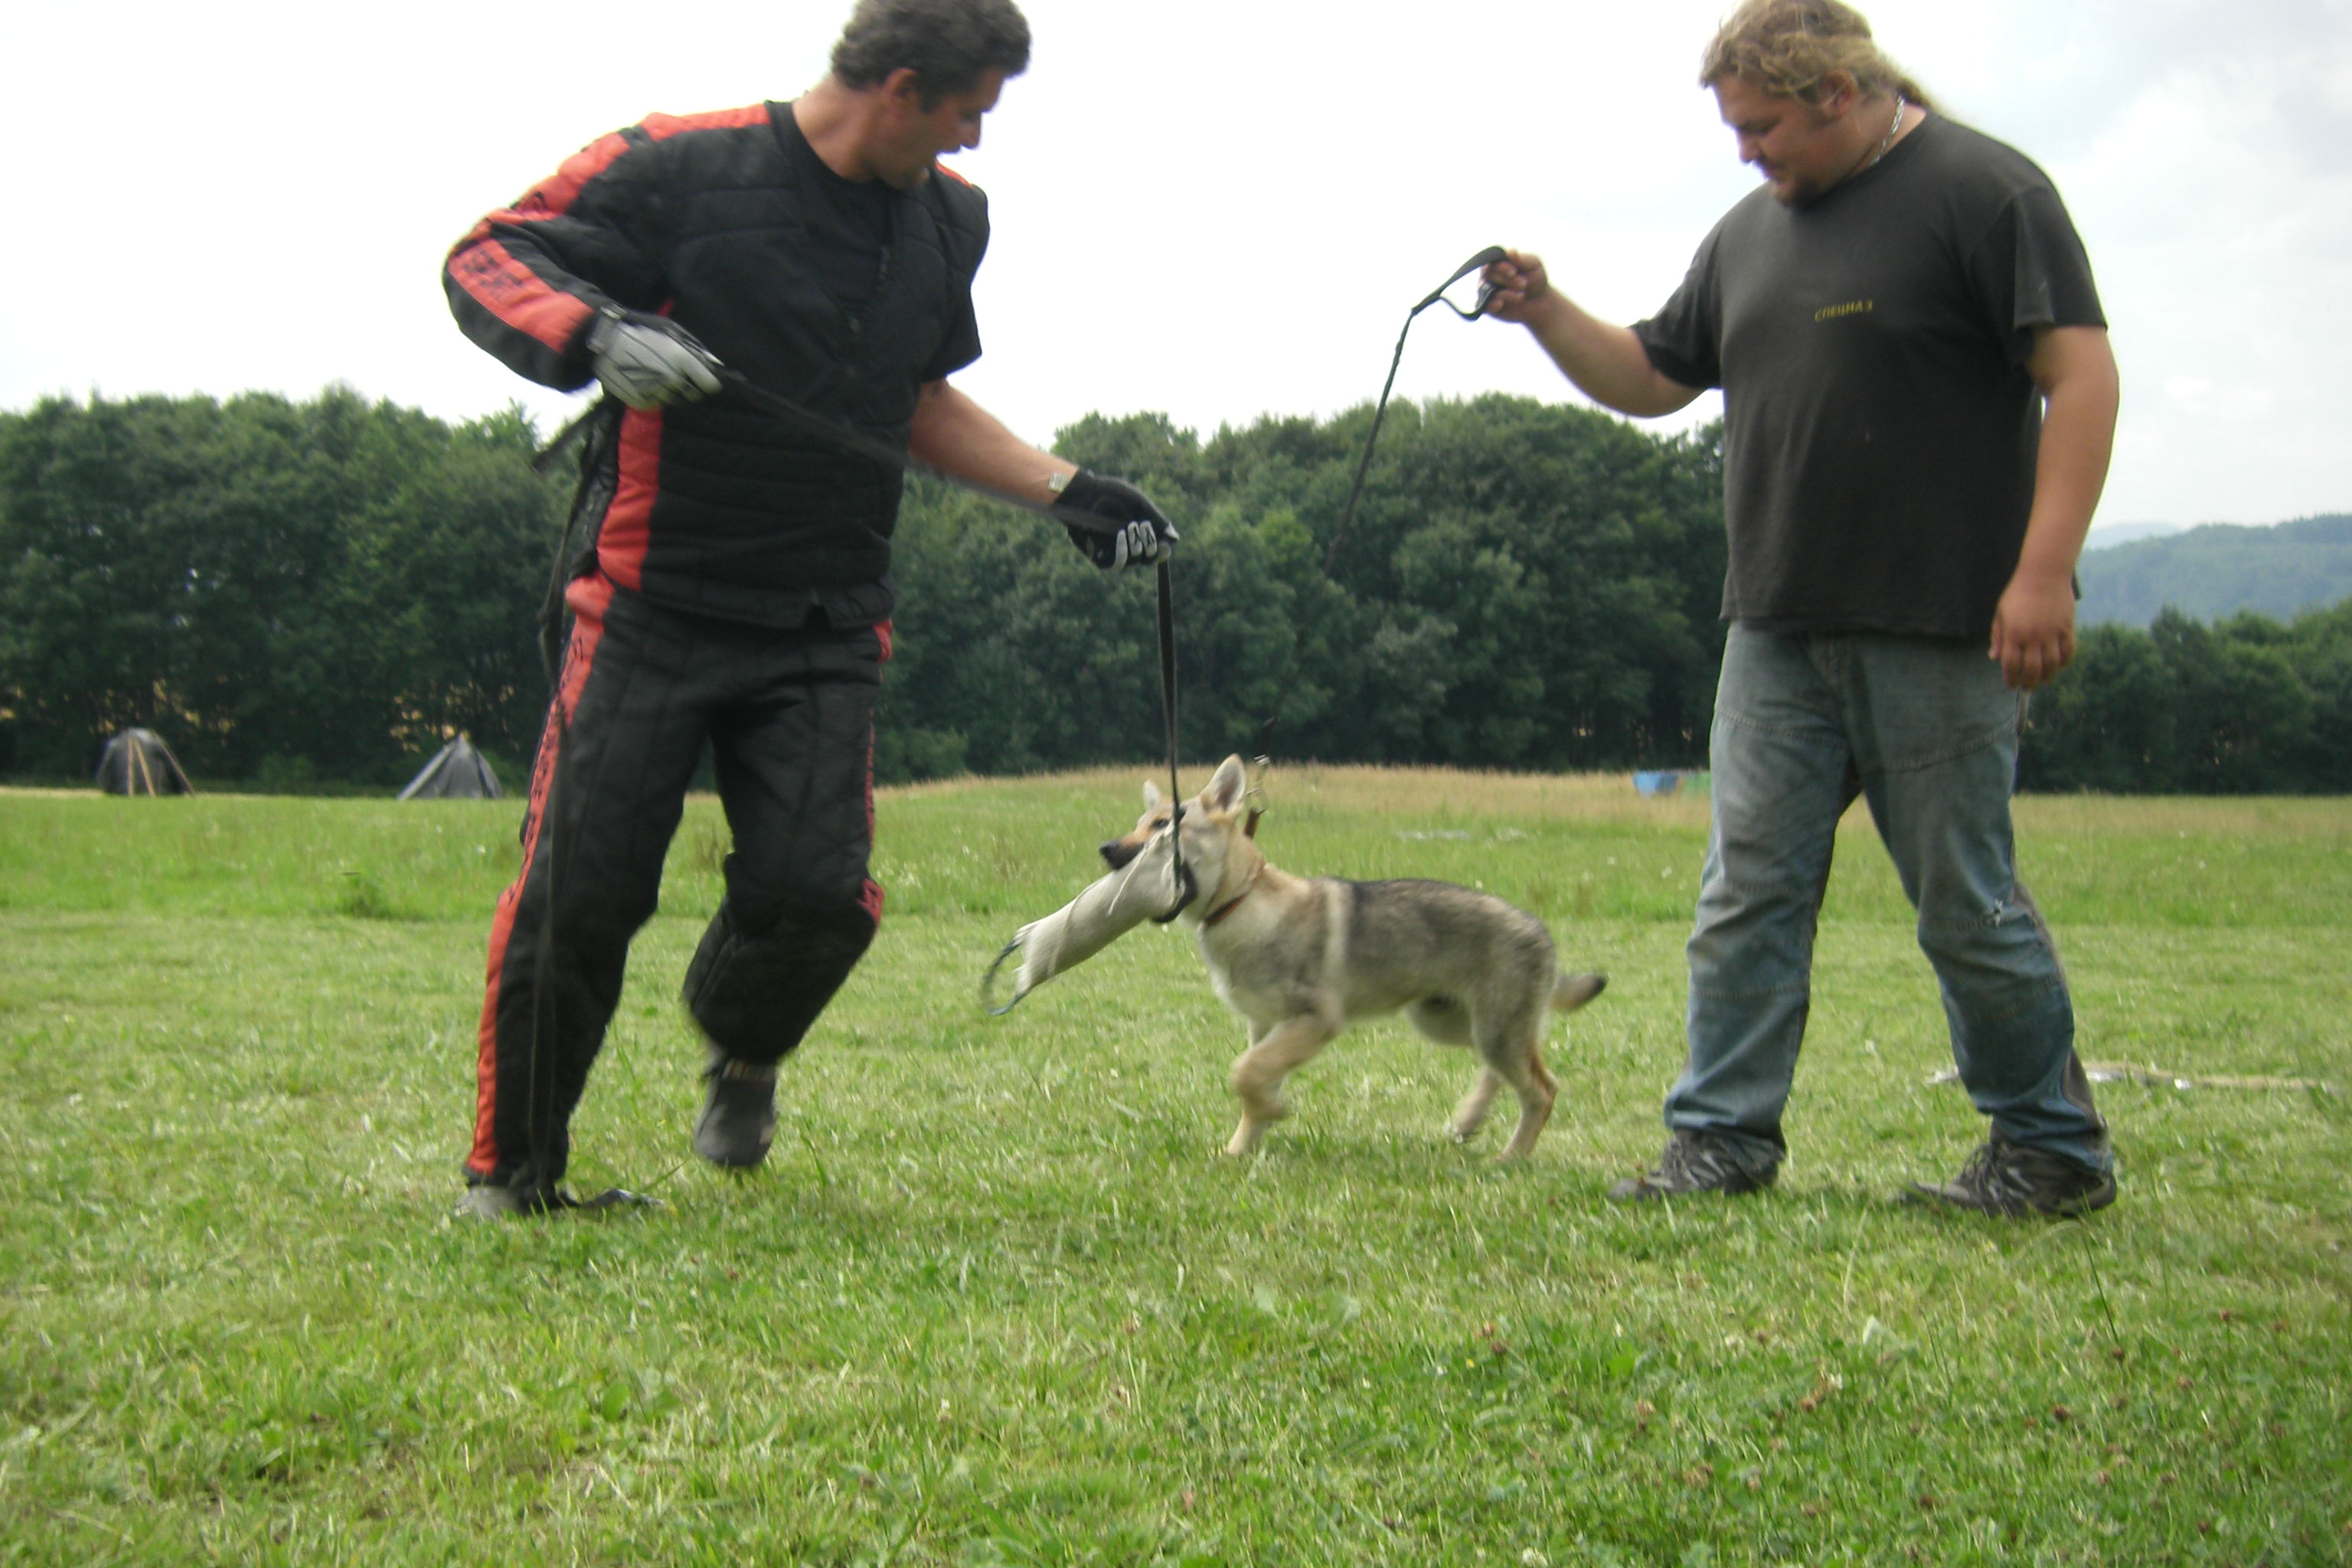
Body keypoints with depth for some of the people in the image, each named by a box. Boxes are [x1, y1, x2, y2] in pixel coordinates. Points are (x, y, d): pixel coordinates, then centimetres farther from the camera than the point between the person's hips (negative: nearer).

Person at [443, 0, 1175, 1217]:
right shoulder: (679, 169, -9)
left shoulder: (948, 220, 11)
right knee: (575, 896, -6)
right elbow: (484, 259, -7)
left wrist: (1068, 491, 18)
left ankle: (742, 1060, 26)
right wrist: (597, 337, -26)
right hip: (652, 609, -4)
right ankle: (511, 1173, 14)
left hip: (826, 627, 4)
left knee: (818, 896, -10)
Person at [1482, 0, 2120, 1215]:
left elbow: (2080, 372, -12)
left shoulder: (1983, 192, -6)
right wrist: (1546, 317, 6)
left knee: (1966, 902, 1)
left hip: (1939, 629, -6)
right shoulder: (1750, 234, 16)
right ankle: (1722, 1138, 10)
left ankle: (2055, 1152, 16)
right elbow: (1650, 378, 25)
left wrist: (2044, 571, -19)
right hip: (1777, 633, 7)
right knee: (1748, 895, 3)